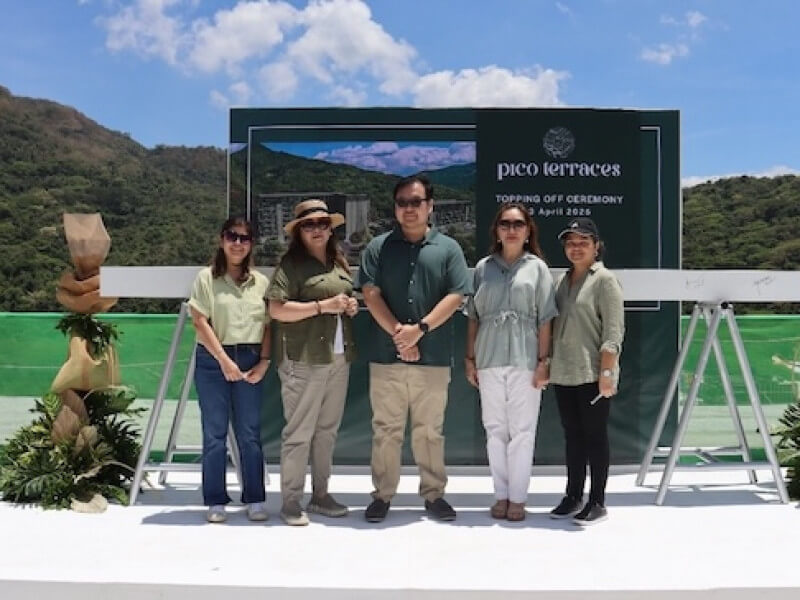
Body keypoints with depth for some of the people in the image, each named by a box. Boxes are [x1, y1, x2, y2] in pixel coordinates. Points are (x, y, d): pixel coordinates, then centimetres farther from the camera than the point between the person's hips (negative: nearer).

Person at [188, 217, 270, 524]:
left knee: (250, 433, 5)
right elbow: (200, 322, -5)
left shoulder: (261, 282, 9)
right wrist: (224, 360, -12)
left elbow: (269, 325, 7)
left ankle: (255, 499, 14)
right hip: (213, 361, -2)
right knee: (214, 434, 4)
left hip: (251, 360, 2)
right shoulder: (207, 278, 1)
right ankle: (215, 501, 13)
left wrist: (264, 362, -5)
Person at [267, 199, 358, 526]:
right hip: (304, 360, -7)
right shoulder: (292, 264, -6)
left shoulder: (339, 264, 17)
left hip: (339, 358, 7)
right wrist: (323, 306, -17)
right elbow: (277, 309, -15)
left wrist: (351, 307, 7)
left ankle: (320, 494, 25)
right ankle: (291, 501, 9)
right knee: (299, 432, -2)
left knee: (327, 429, 13)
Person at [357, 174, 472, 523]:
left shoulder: (448, 249, 6)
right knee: (385, 429, 7)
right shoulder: (378, 248, 7)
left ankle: (434, 494, 22)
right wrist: (397, 333, -12)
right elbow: (370, 294, -1)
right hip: (386, 356, 0)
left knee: (430, 430, 10)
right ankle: (382, 495, 18)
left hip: (433, 357, 0)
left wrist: (420, 329, -13)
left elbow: (456, 296, -3)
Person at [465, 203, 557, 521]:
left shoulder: (537, 267, 4)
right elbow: (473, 316, 9)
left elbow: (545, 318, 1)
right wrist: (469, 358, 5)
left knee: (522, 430, 1)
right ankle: (501, 494, 17)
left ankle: (517, 497, 10)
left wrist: (543, 361, -5)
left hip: (524, 358, -2)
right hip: (489, 358, 2)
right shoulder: (483, 267, 9)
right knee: (495, 429, 7)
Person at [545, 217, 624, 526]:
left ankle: (597, 502, 11)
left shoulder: (604, 280, -6)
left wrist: (606, 373, -18)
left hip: (591, 374, -7)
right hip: (563, 373, 7)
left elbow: (613, 331, -12)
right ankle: (573, 497, 23)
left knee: (595, 436, 1)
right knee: (572, 436, 13)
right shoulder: (563, 280, 15)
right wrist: (547, 364, 14)